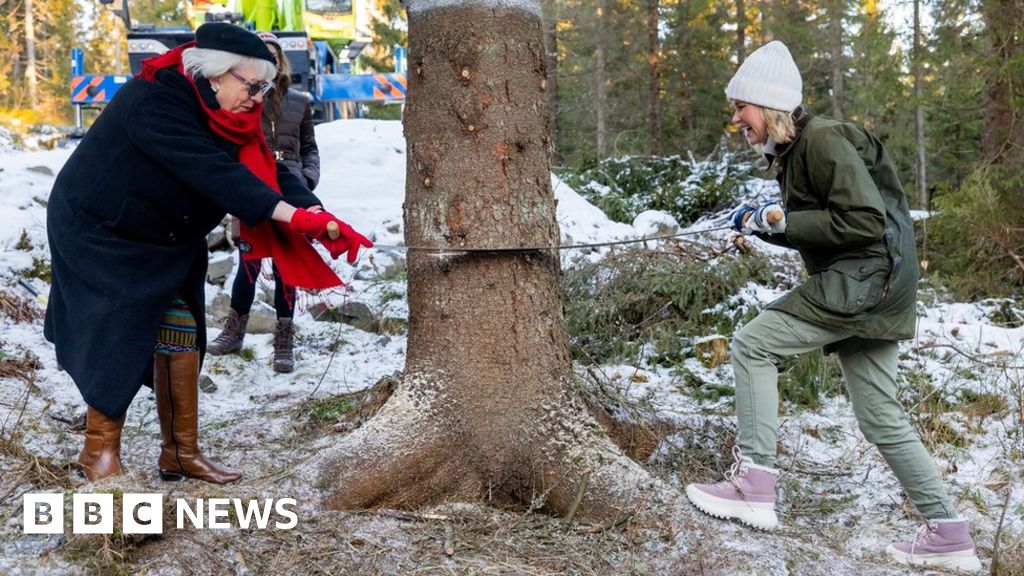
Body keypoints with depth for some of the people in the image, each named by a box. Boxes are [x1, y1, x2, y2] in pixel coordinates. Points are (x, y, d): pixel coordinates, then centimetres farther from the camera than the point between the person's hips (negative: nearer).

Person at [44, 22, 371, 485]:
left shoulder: (223, 114, -4)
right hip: (99, 234, -8)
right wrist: (290, 214, -46)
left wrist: (322, 218, -28)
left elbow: (269, 171, -11)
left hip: (165, 242, 8)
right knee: (119, 339, -10)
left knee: (180, 336, 3)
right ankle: (100, 451, 7)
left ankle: (180, 454, 11)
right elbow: (211, 171, -40)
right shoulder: (153, 102, -29)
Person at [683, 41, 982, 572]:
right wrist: (762, 224, 7)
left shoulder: (822, 141, -14)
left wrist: (781, 221, -16)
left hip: (865, 279, -10)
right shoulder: (792, 150, 16)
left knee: (752, 345, -11)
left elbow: (865, 222, -22)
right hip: (869, 289, 10)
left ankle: (754, 485, -9)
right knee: (880, 417, 12)